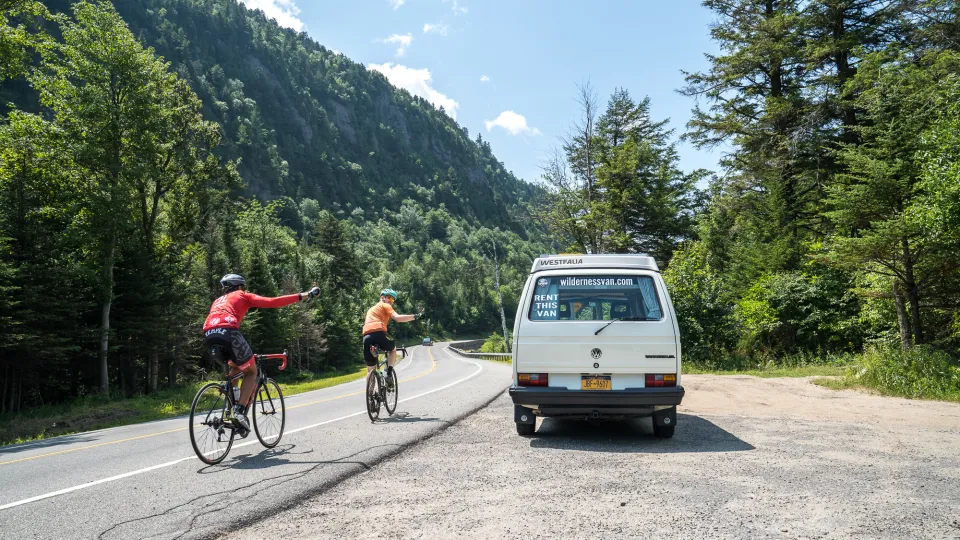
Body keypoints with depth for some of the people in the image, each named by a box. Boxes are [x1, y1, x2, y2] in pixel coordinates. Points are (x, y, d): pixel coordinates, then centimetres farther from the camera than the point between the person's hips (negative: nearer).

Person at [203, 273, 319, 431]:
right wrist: (303, 295, 5)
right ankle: (240, 411, -3)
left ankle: (230, 409, 22)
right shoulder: (243, 296, 21)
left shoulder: (218, 301, 38)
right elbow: (272, 302, 7)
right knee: (251, 372, 14)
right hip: (228, 332, -6)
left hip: (208, 335, 6)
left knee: (235, 367, 31)